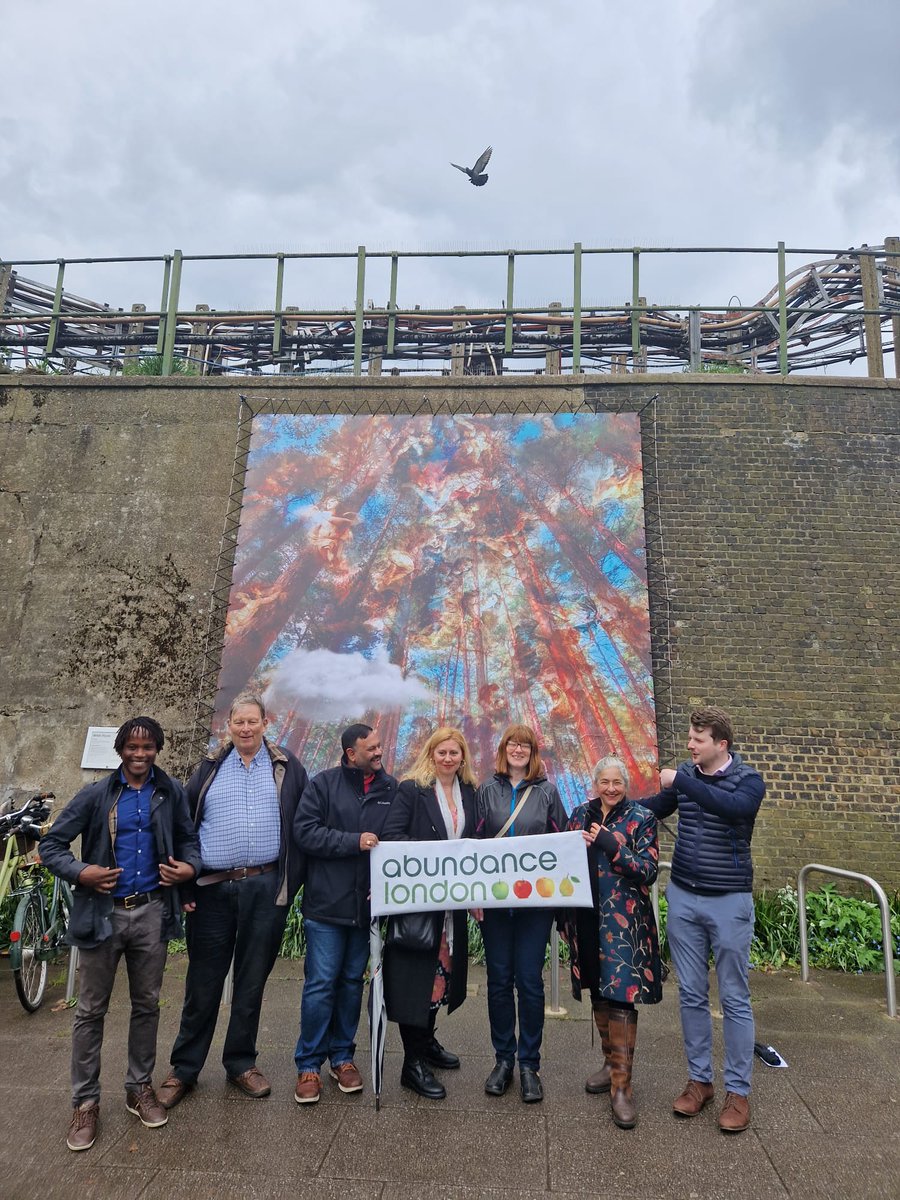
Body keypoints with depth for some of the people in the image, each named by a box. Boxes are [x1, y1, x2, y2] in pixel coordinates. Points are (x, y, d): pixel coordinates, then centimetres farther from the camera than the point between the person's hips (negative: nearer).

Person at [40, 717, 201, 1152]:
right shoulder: (95, 795, -4)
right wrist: (81, 872, -17)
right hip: (102, 912, -1)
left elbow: (187, 838, 12)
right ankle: (85, 1102, 23)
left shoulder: (171, 793, 1)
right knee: (91, 1011, 8)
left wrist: (190, 867, -9)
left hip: (151, 912, 2)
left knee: (147, 1005, 14)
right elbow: (51, 845, -1)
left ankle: (139, 1088, 31)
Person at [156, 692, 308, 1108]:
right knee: (203, 983, 10)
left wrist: (293, 878, -2)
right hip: (213, 888, 0)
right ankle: (184, 1069, 27)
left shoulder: (286, 767, 2)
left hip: (265, 889, 0)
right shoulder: (210, 768, 5)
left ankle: (241, 1063, 30)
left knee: (252, 981, 13)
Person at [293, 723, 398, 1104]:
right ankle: (308, 1065, 17)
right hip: (326, 903, -3)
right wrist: (354, 841, -16)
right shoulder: (323, 784, -4)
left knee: (353, 981, 15)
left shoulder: (391, 788, 4)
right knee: (321, 983, 1)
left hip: (368, 903, 3)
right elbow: (305, 832, -10)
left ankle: (342, 1056, 30)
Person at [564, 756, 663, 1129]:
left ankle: (621, 1086, 2)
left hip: (624, 920, -4)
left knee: (621, 996, -6)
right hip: (587, 916, 4)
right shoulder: (581, 814, 8)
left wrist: (612, 846, -20)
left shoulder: (641, 819, -3)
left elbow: (648, 871, -11)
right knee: (598, 993, 14)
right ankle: (611, 1062, 32)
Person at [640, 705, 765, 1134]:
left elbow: (733, 807, -33)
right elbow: (651, 808, 16)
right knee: (692, 995, 11)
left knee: (734, 999, 6)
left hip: (729, 901, -3)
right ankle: (699, 1079, 25)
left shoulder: (748, 780, -10)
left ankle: (738, 1091, 19)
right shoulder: (684, 774, 2)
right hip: (683, 897, 4)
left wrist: (680, 782, -29)